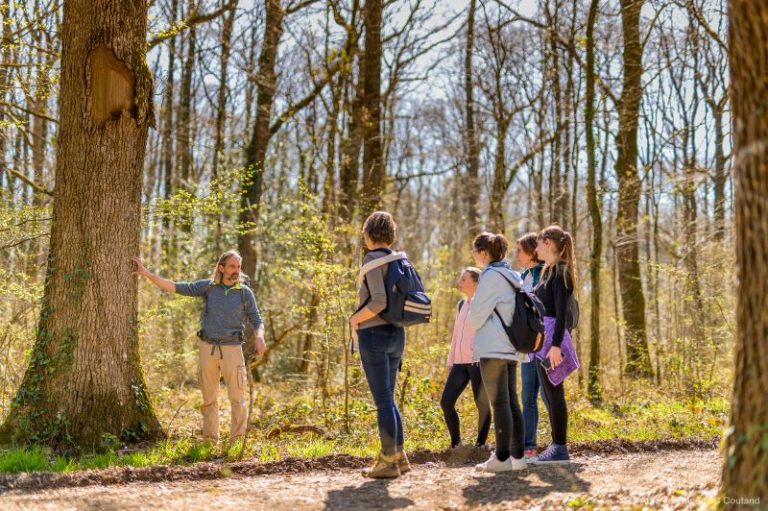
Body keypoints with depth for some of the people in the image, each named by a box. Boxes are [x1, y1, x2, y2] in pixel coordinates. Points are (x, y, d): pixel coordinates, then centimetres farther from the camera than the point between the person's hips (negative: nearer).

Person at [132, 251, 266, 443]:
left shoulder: (245, 292, -1)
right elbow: (176, 287, 0)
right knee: (209, 398, 9)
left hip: (232, 349, -2)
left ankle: (238, 440, 2)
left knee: (238, 398, -5)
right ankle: (210, 440, 18)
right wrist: (146, 273, -6)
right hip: (207, 347, 2)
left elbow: (256, 320, 0)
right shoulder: (208, 286, 2)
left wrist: (260, 337, -23)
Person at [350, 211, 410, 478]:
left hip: (374, 334, -7)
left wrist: (356, 318, -8)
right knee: (387, 397, 16)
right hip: (397, 333, 8)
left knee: (383, 399, -3)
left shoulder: (372, 259, -11)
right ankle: (399, 456, 19)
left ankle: (388, 462, 2)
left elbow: (379, 301, -22)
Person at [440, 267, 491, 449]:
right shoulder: (461, 304, 18)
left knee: (482, 404, -2)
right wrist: (450, 361, 18)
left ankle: (480, 445, 7)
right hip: (460, 362, 7)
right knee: (446, 402, 1)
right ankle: (456, 443, 11)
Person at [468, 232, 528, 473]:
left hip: (493, 349, -8)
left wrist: (473, 322, 11)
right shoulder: (512, 276, 15)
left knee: (499, 402, -7)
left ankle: (502, 457, -6)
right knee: (511, 401, 9)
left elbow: (476, 315, -10)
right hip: (511, 348, 9)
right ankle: (517, 455, 11)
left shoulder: (491, 275, -10)